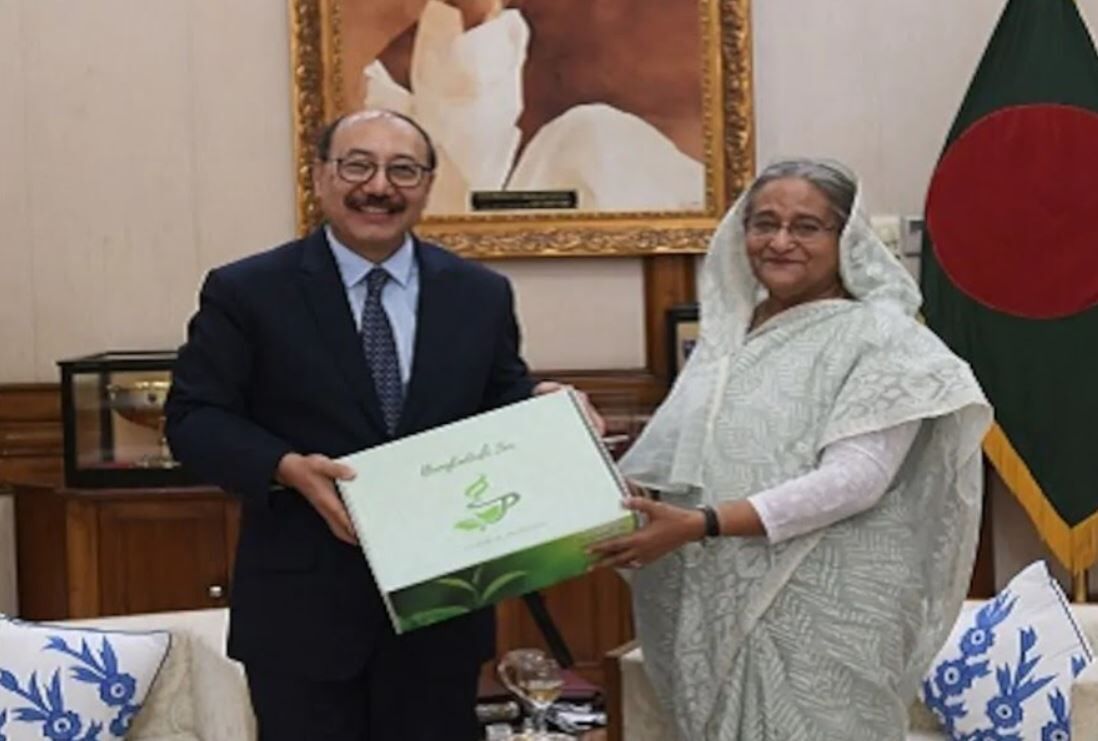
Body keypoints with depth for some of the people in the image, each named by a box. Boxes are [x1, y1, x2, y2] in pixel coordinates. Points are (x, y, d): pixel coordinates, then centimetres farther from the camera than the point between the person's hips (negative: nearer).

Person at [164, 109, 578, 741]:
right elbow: (195, 417, -4)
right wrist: (287, 468, -20)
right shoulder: (245, 293, -2)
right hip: (303, 609, -2)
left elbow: (503, 413, 12)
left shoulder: (481, 295, 8)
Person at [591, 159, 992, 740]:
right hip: (722, 603, 6)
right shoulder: (728, 331, 12)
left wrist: (702, 525, -24)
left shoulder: (879, 335, -8)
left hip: (822, 615, -6)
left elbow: (855, 479, -19)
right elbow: (682, 457, 15)